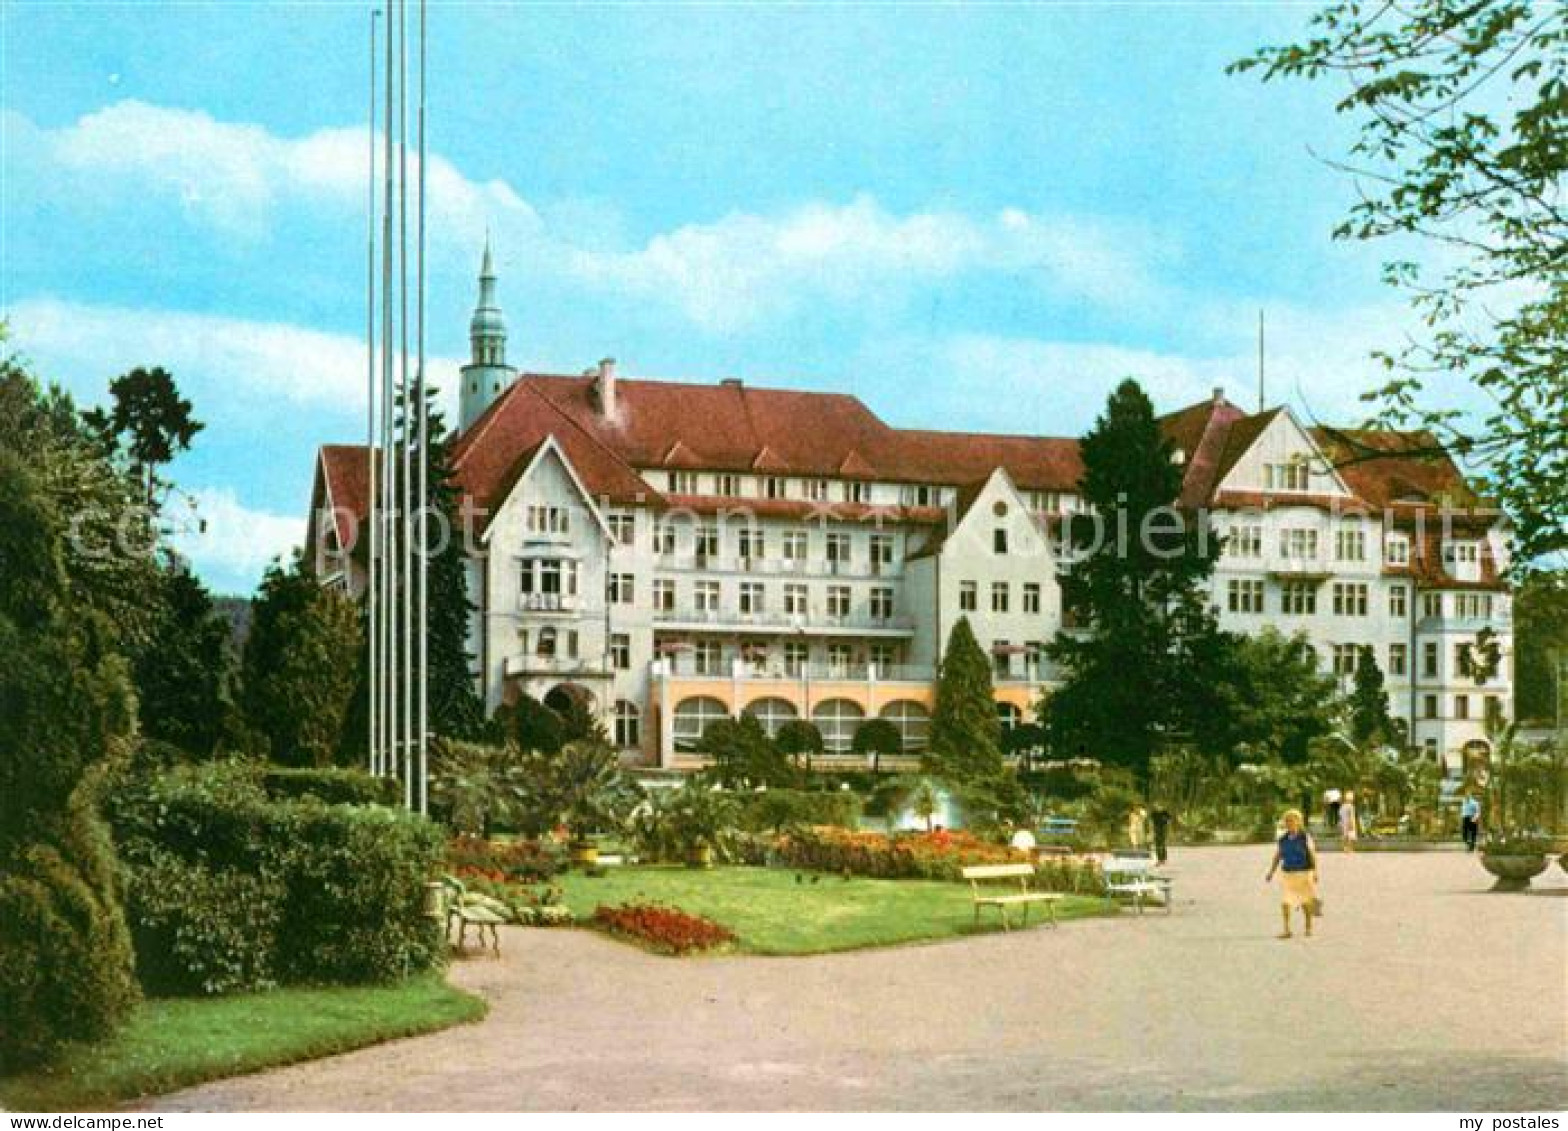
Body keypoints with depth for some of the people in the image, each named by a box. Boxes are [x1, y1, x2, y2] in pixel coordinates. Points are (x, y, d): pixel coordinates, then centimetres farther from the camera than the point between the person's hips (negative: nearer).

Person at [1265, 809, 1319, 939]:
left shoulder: (1306, 838, -4)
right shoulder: (1282, 840, 4)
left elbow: (1313, 855, -4)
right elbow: (1277, 857, 9)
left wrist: (1315, 872, -10)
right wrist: (1271, 873, 3)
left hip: (1304, 873, -2)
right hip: (1287, 873, 2)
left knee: (1306, 903, 9)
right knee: (1285, 902, -9)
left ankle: (1309, 928, 26)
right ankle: (1287, 930, -4)